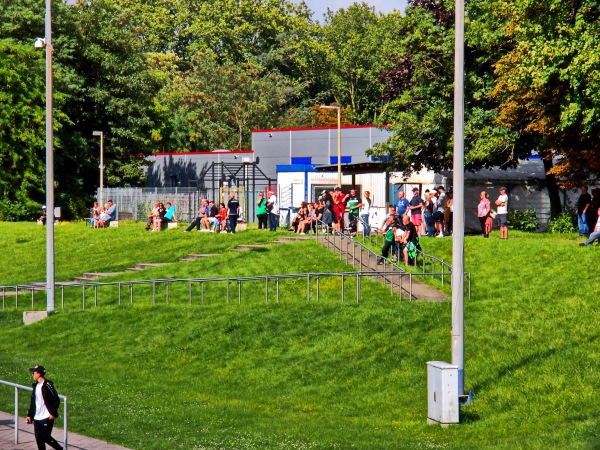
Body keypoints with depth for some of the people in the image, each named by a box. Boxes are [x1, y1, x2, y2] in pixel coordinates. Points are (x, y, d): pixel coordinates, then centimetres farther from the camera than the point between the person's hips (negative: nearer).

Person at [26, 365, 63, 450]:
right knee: (39, 439, 4)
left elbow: (56, 400, -11)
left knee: (46, 437, -9)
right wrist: (29, 415, 13)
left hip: (47, 417, -7)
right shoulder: (35, 386, 13)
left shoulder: (47, 385, -10)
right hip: (37, 418, 8)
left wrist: (53, 413, -16)